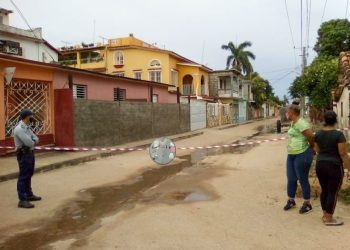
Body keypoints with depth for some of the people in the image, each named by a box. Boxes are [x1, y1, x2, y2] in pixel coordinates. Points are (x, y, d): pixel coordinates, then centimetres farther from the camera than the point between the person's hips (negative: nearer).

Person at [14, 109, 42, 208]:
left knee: (28, 175, 18)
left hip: (30, 153, 10)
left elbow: (36, 139, 10)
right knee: (23, 176, -8)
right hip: (23, 155, -10)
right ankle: (22, 200, -6)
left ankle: (29, 195, 31)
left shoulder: (27, 127, 11)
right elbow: (29, 143, -26)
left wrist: (32, 141, -13)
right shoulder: (19, 129, -20)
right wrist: (34, 141, -4)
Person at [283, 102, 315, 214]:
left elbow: (311, 137, -22)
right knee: (291, 179, 15)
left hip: (302, 155, -9)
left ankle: (307, 204, 18)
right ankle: (291, 201, 30)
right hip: (291, 155, 9)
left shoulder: (301, 123, -20)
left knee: (303, 180, 3)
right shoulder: (293, 122, 11)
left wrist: (311, 148, -4)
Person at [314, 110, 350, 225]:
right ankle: (329, 219, 10)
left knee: (324, 190, 15)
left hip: (320, 165, 6)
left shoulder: (318, 134, 2)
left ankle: (325, 215, 23)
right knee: (333, 193, 4)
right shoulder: (338, 134, -14)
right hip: (334, 167, -5)